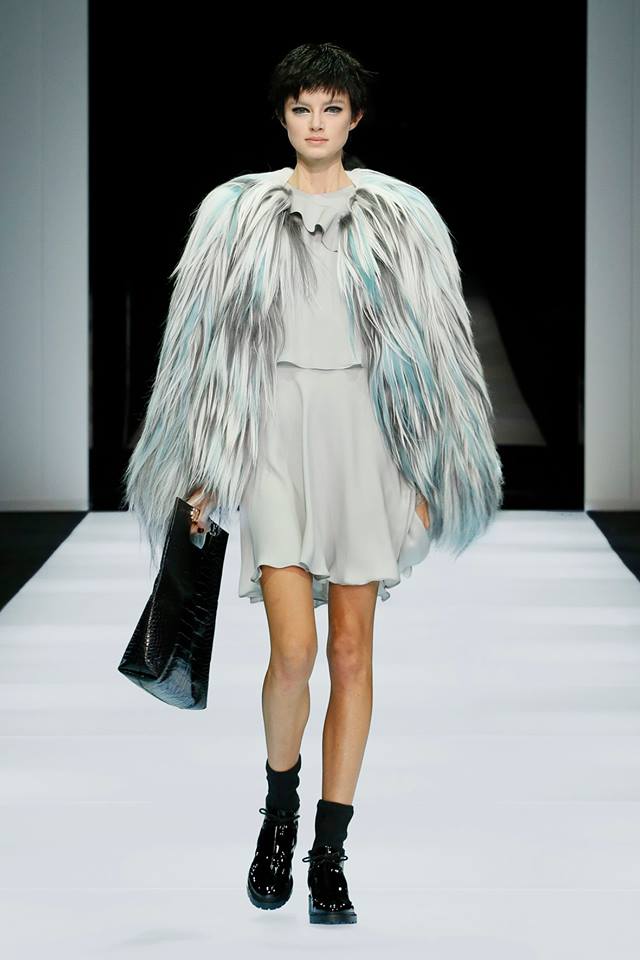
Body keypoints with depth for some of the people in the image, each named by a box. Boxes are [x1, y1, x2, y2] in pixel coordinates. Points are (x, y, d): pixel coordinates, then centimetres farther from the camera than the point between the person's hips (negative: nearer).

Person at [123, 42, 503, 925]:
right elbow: (207, 343, 7)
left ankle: (330, 857, 12)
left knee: (353, 654, 2)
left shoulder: (400, 217, 5)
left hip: (364, 437, 1)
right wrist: (206, 470, 4)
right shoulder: (238, 213, 5)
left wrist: (427, 471, 3)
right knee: (294, 651, -13)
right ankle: (279, 811, 15)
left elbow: (433, 348, 6)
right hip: (273, 434, -1)